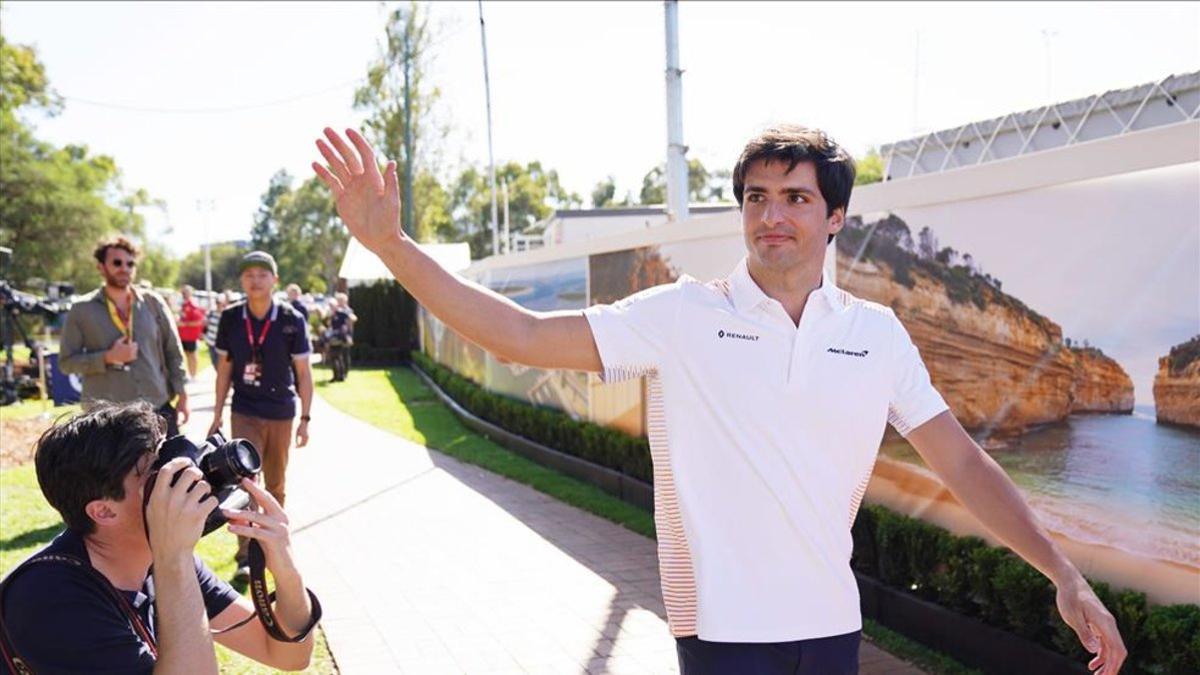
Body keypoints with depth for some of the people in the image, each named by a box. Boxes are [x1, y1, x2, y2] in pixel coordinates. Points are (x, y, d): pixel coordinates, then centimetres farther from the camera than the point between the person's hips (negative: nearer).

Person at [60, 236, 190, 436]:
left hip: (159, 411, 2)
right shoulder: (82, 310, 3)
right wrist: (107, 358, -12)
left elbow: (174, 353, 11)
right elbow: (66, 362, 2)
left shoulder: (153, 303, 8)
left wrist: (182, 396, 5)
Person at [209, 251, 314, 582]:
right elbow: (225, 367, 6)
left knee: (276, 485, 13)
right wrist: (217, 414, 6)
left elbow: (303, 371, -3)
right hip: (244, 413, 0)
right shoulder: (230, 318, -3)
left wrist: (305, 418, -4)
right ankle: (245, 556, -3)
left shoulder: (292, 320, -9)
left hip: (281, 414, 0)